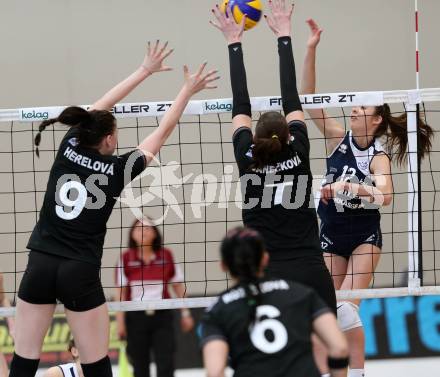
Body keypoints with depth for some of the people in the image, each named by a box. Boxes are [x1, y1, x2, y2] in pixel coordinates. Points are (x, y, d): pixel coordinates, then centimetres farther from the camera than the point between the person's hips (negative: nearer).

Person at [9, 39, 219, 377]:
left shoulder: (69, 149, 2)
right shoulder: (117, 170, -4)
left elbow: (99, 109, 16)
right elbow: (161, 134, 6)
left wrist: (146, 70, 24)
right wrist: (188, 91, 18)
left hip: (40, 265, 3)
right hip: (80, 273, -3)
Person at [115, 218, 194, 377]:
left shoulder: (166, 255, 1)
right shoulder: (126, 258, -2)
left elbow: (178, 285, 8)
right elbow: (121, 291, -1)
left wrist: (185, 313, 7)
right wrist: (120, 322, -4)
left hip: (162, 316, 0)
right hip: (136, 316, 0)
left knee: (166, 364, -7)